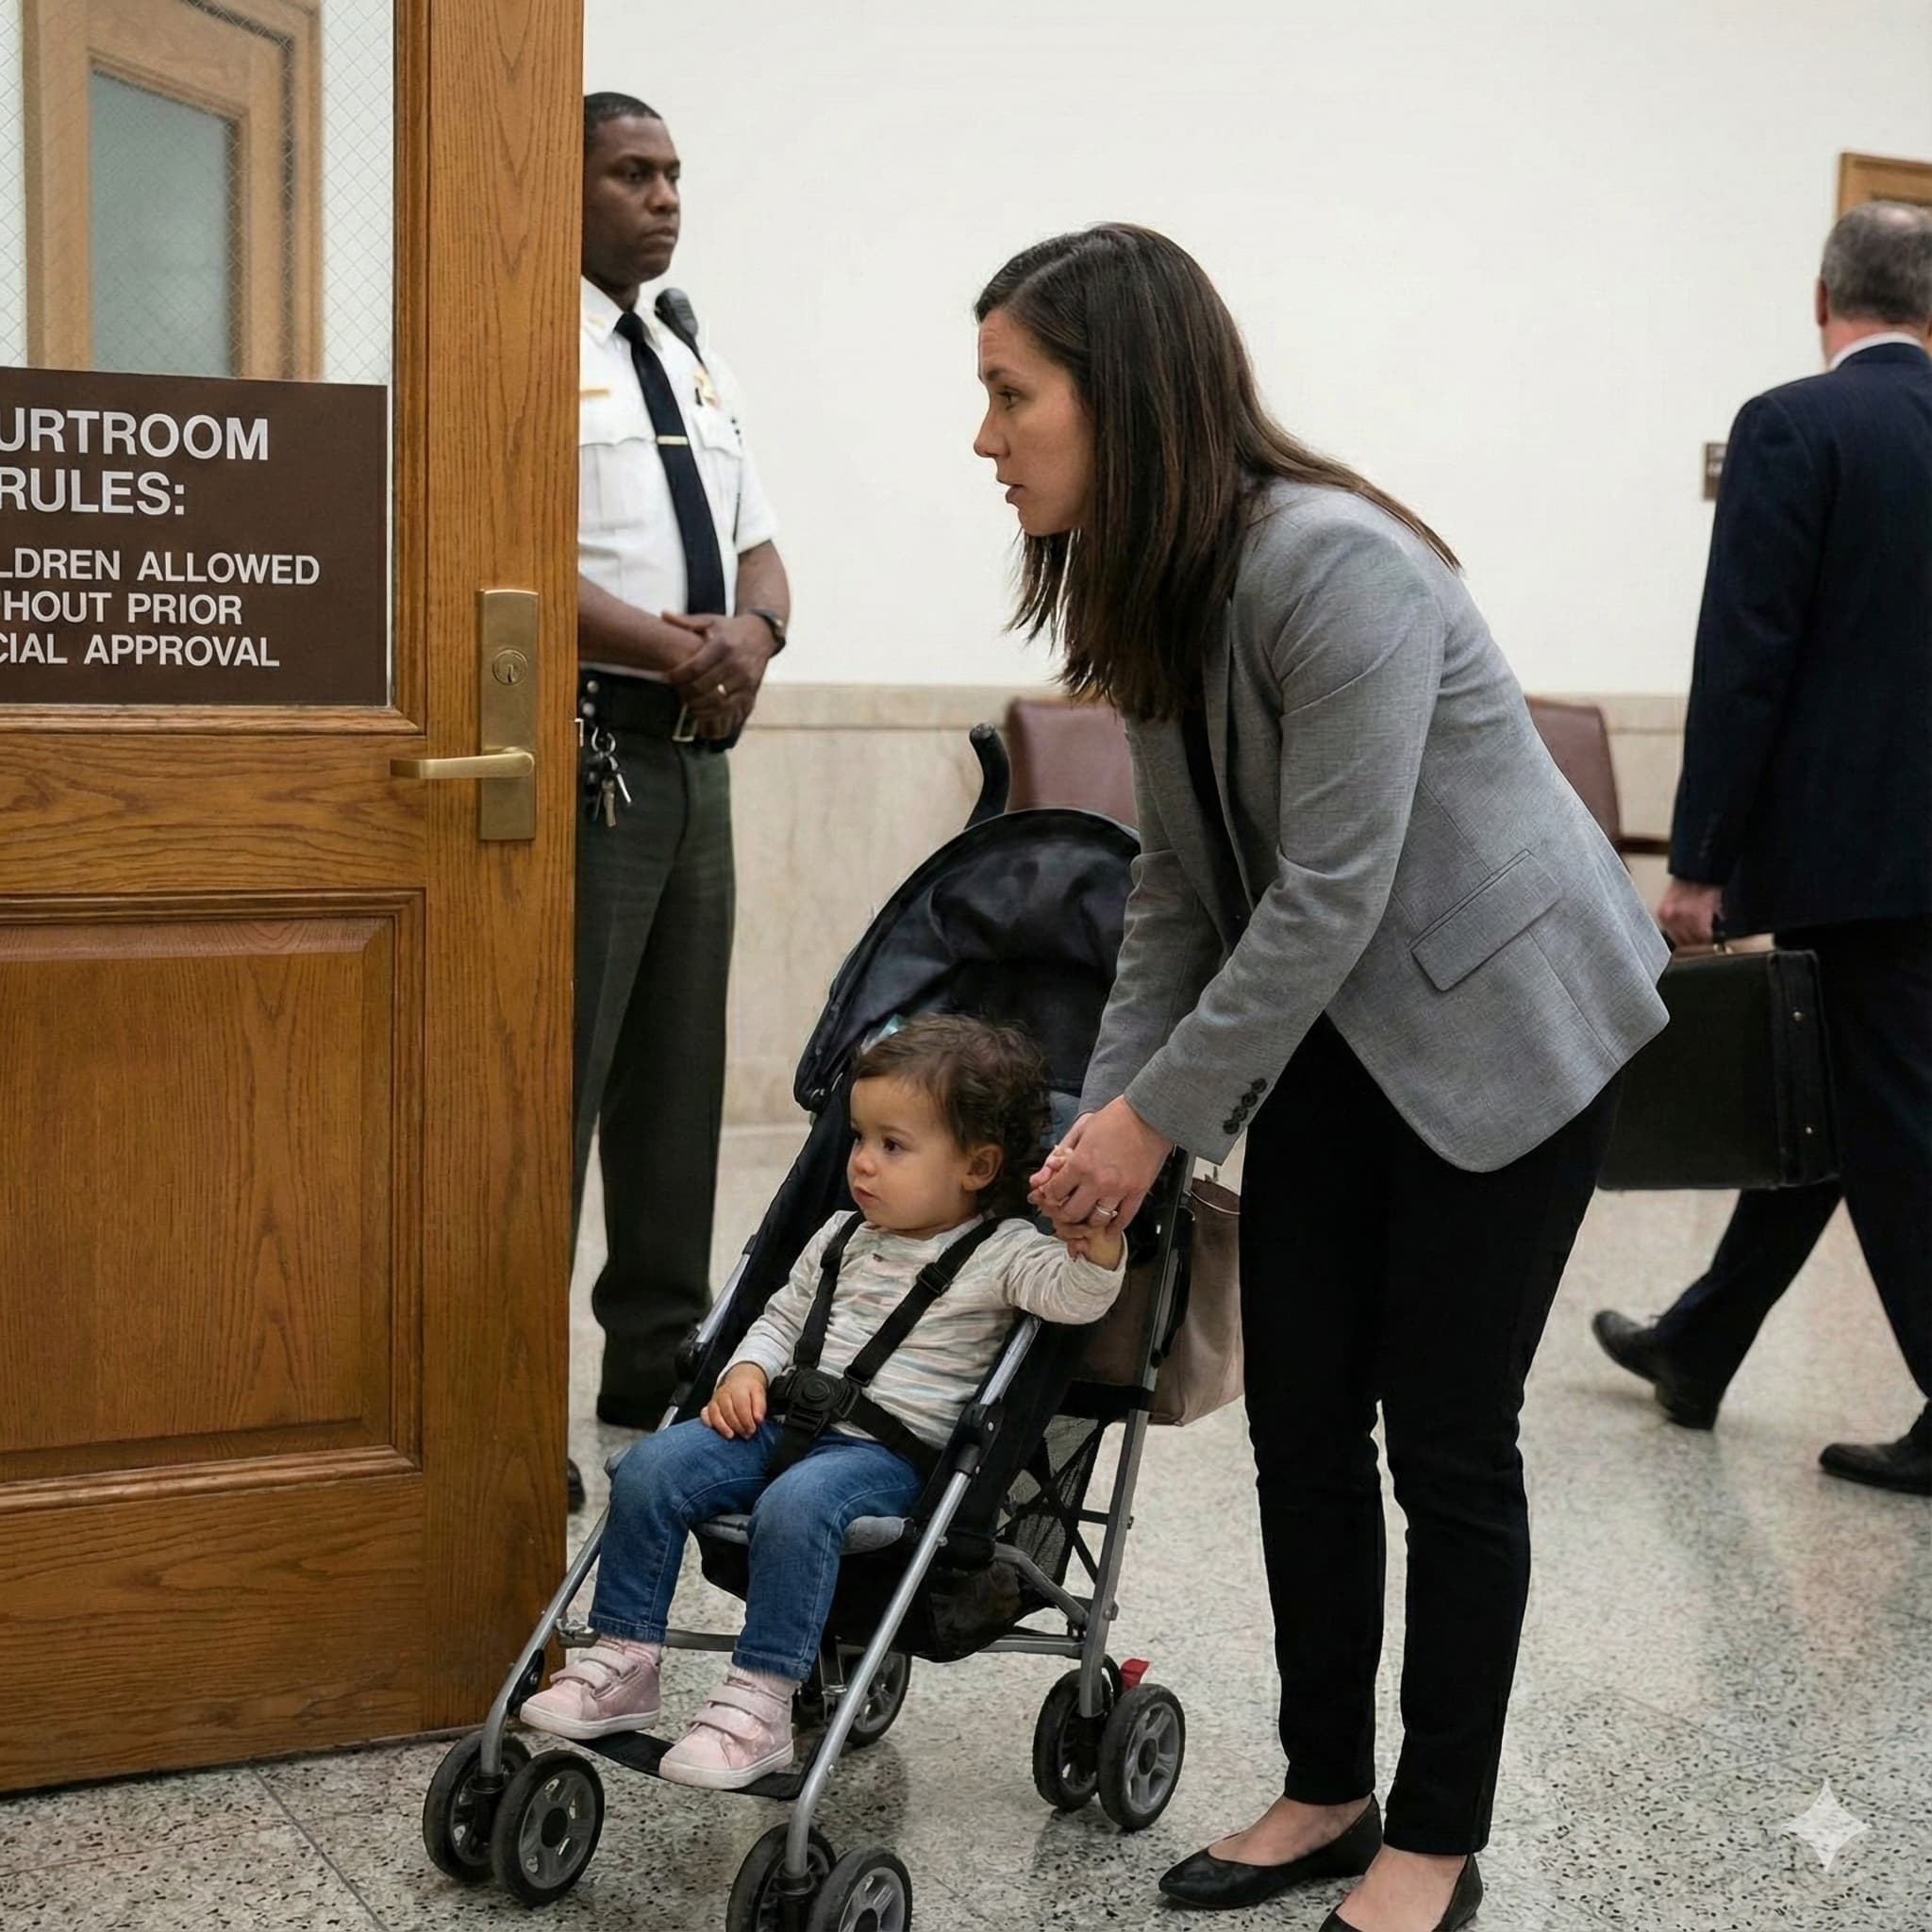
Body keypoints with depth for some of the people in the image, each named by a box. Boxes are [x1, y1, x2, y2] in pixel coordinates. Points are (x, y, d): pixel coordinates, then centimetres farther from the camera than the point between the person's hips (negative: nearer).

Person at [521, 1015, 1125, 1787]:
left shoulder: (1000, 1253, -3)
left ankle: (760, 1704, -29)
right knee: (650, 1469, -13)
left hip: (886, 1452, -6)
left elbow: (1077, 1295, -18)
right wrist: (747, 1369, 6)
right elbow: (784, 1313, 26)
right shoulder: (843, 1238, 17)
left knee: (795, 1505, -36)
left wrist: (1095, 1244, -39)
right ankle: (624, 1663, -5)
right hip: (784, 1423, 6)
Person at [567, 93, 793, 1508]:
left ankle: (660, 1367, 23)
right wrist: (669, 646, -18)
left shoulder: (695, 367, 19)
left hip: (696, 748, 8)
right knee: (557, 1071, -8)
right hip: (586, 744, -8)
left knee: (681, 1069, 13)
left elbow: (758, 546, 16)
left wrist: (754, 630, -6)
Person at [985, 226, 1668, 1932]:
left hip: (1502, 1023, -7)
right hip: (1333, 1034, 8)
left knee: (1446, 1440, 1)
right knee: (1300, 1424, 8)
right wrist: (1102, 1113, -3)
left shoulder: (1336, 567, -27)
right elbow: (1182, 882, 4)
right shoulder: (1145, 588, -1)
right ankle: (1329, 1791, 24)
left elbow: (1327, 895, -26)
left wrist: (1160, 1117, -18)